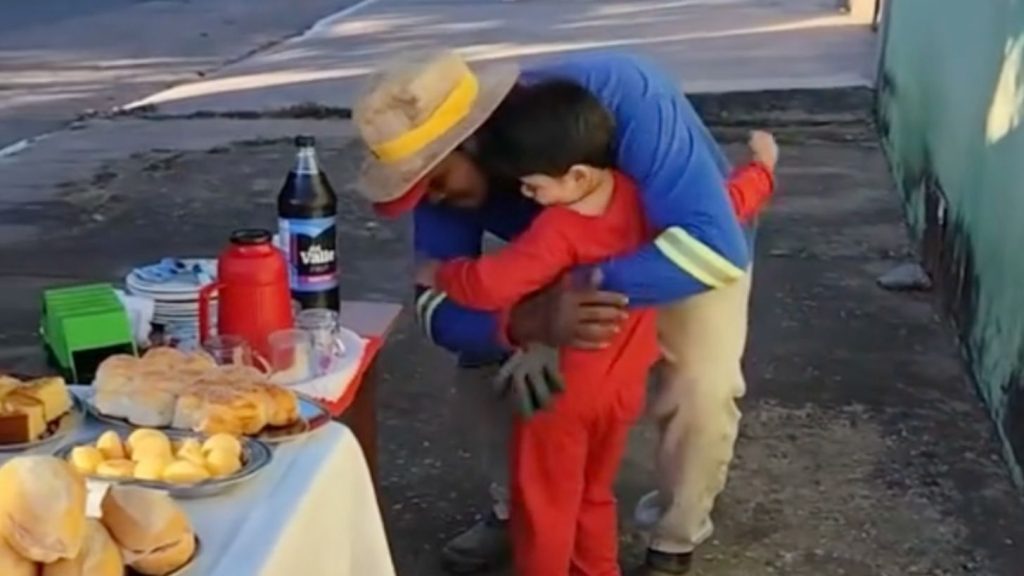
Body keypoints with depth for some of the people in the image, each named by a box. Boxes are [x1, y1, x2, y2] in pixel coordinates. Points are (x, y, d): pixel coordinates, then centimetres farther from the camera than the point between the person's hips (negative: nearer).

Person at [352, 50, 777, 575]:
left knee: (701, 393, -21)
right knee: (487, 362, -6)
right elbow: (438, 304, -30)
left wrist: (592, 281, -56)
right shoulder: (450, 170, -28)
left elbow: (715, 245, -49)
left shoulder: (617, 97, -44)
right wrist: (528, 321, -51)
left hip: (696, 246, -4)